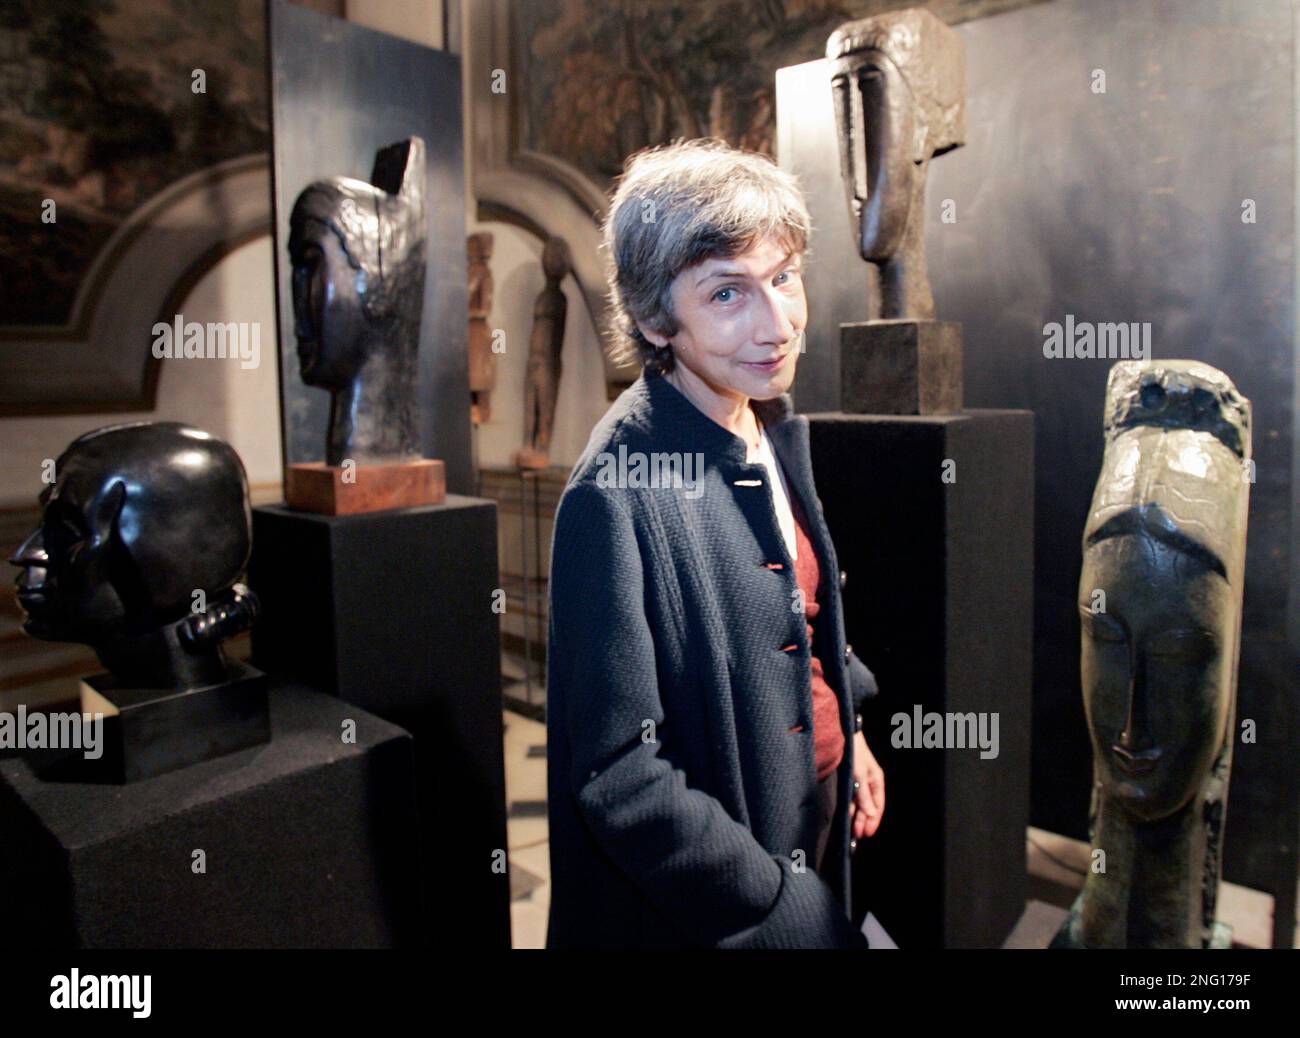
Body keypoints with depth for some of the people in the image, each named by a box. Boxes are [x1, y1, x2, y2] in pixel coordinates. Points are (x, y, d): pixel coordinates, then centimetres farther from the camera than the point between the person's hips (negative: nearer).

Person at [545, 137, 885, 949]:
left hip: (816, 819, 7)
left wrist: (850, 729, 6)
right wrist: (787, 913, -19)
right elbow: (619, 776, -25)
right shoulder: (622, 493, -28)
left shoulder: (776, 431, -3)